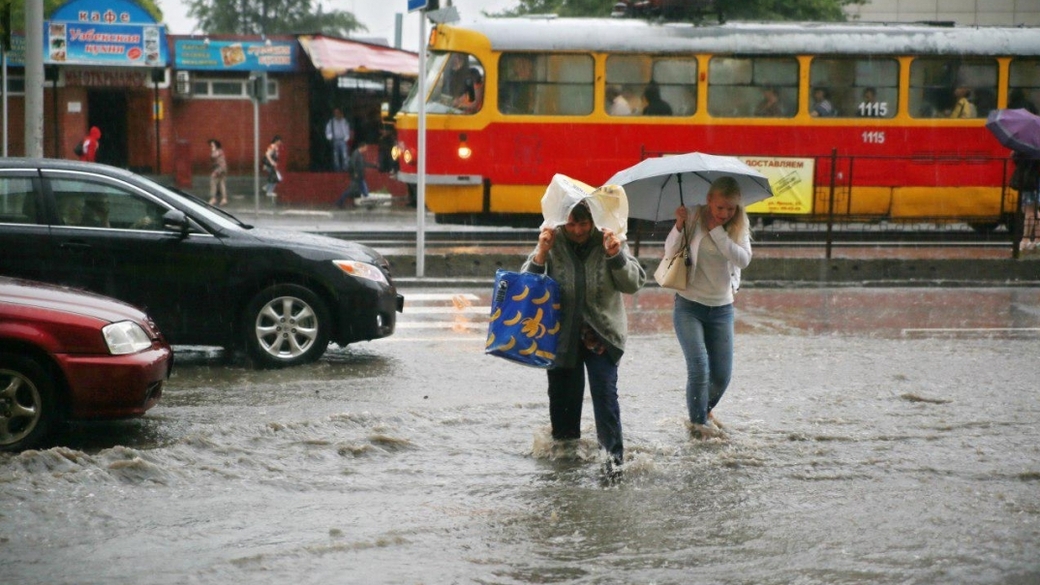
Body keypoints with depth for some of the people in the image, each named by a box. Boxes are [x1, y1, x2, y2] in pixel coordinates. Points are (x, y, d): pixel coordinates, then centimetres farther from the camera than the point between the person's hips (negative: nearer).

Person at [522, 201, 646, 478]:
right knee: (562, 393, 10)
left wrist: (616, 256, -24)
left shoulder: (608, 241, -5)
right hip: (562, 333, 2)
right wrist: (541, 254, -22)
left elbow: (634, 283, -8)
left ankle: (614, 453, -10)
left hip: (602, 333, -2)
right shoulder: (553, 243, -6)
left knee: (604, 392, -13)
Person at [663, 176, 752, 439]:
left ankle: (705, 410, 34)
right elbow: (670, 252, -9)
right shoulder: (694, 216, -8)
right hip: (689, 305, -3)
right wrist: (679, 227, -25)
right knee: (699, 366, -14)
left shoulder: (740, 225, -1)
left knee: (722, 374, 6)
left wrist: (717, 230, -20)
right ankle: (698, 423, 2)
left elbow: (743, 259, -17)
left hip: (722, 308, 3)